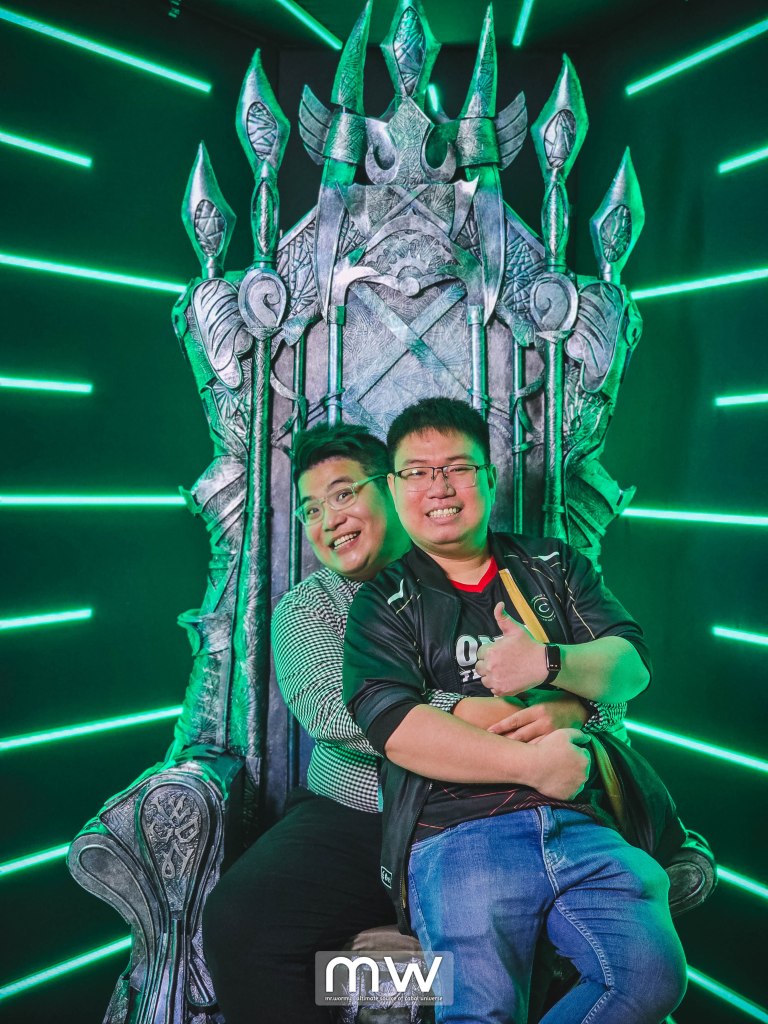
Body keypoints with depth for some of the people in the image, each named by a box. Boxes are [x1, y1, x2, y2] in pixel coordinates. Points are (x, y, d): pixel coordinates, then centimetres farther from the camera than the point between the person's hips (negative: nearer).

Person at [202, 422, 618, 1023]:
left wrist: (565, 711, -20)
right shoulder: (305, 608, 8)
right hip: (352, 822, 1)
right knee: (235, 923, -22)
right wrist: (460, 710, -23)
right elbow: (326, 708, -13)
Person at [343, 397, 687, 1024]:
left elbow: (632, 665, 8)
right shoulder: (383, 603, 7)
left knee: (653, 973, -17)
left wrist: (549, 662, -12)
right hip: (455, 832, -3)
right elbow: (395, 728, -8)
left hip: (578, 824, 4)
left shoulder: (553, 566, 17)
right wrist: (532, 763, -12)